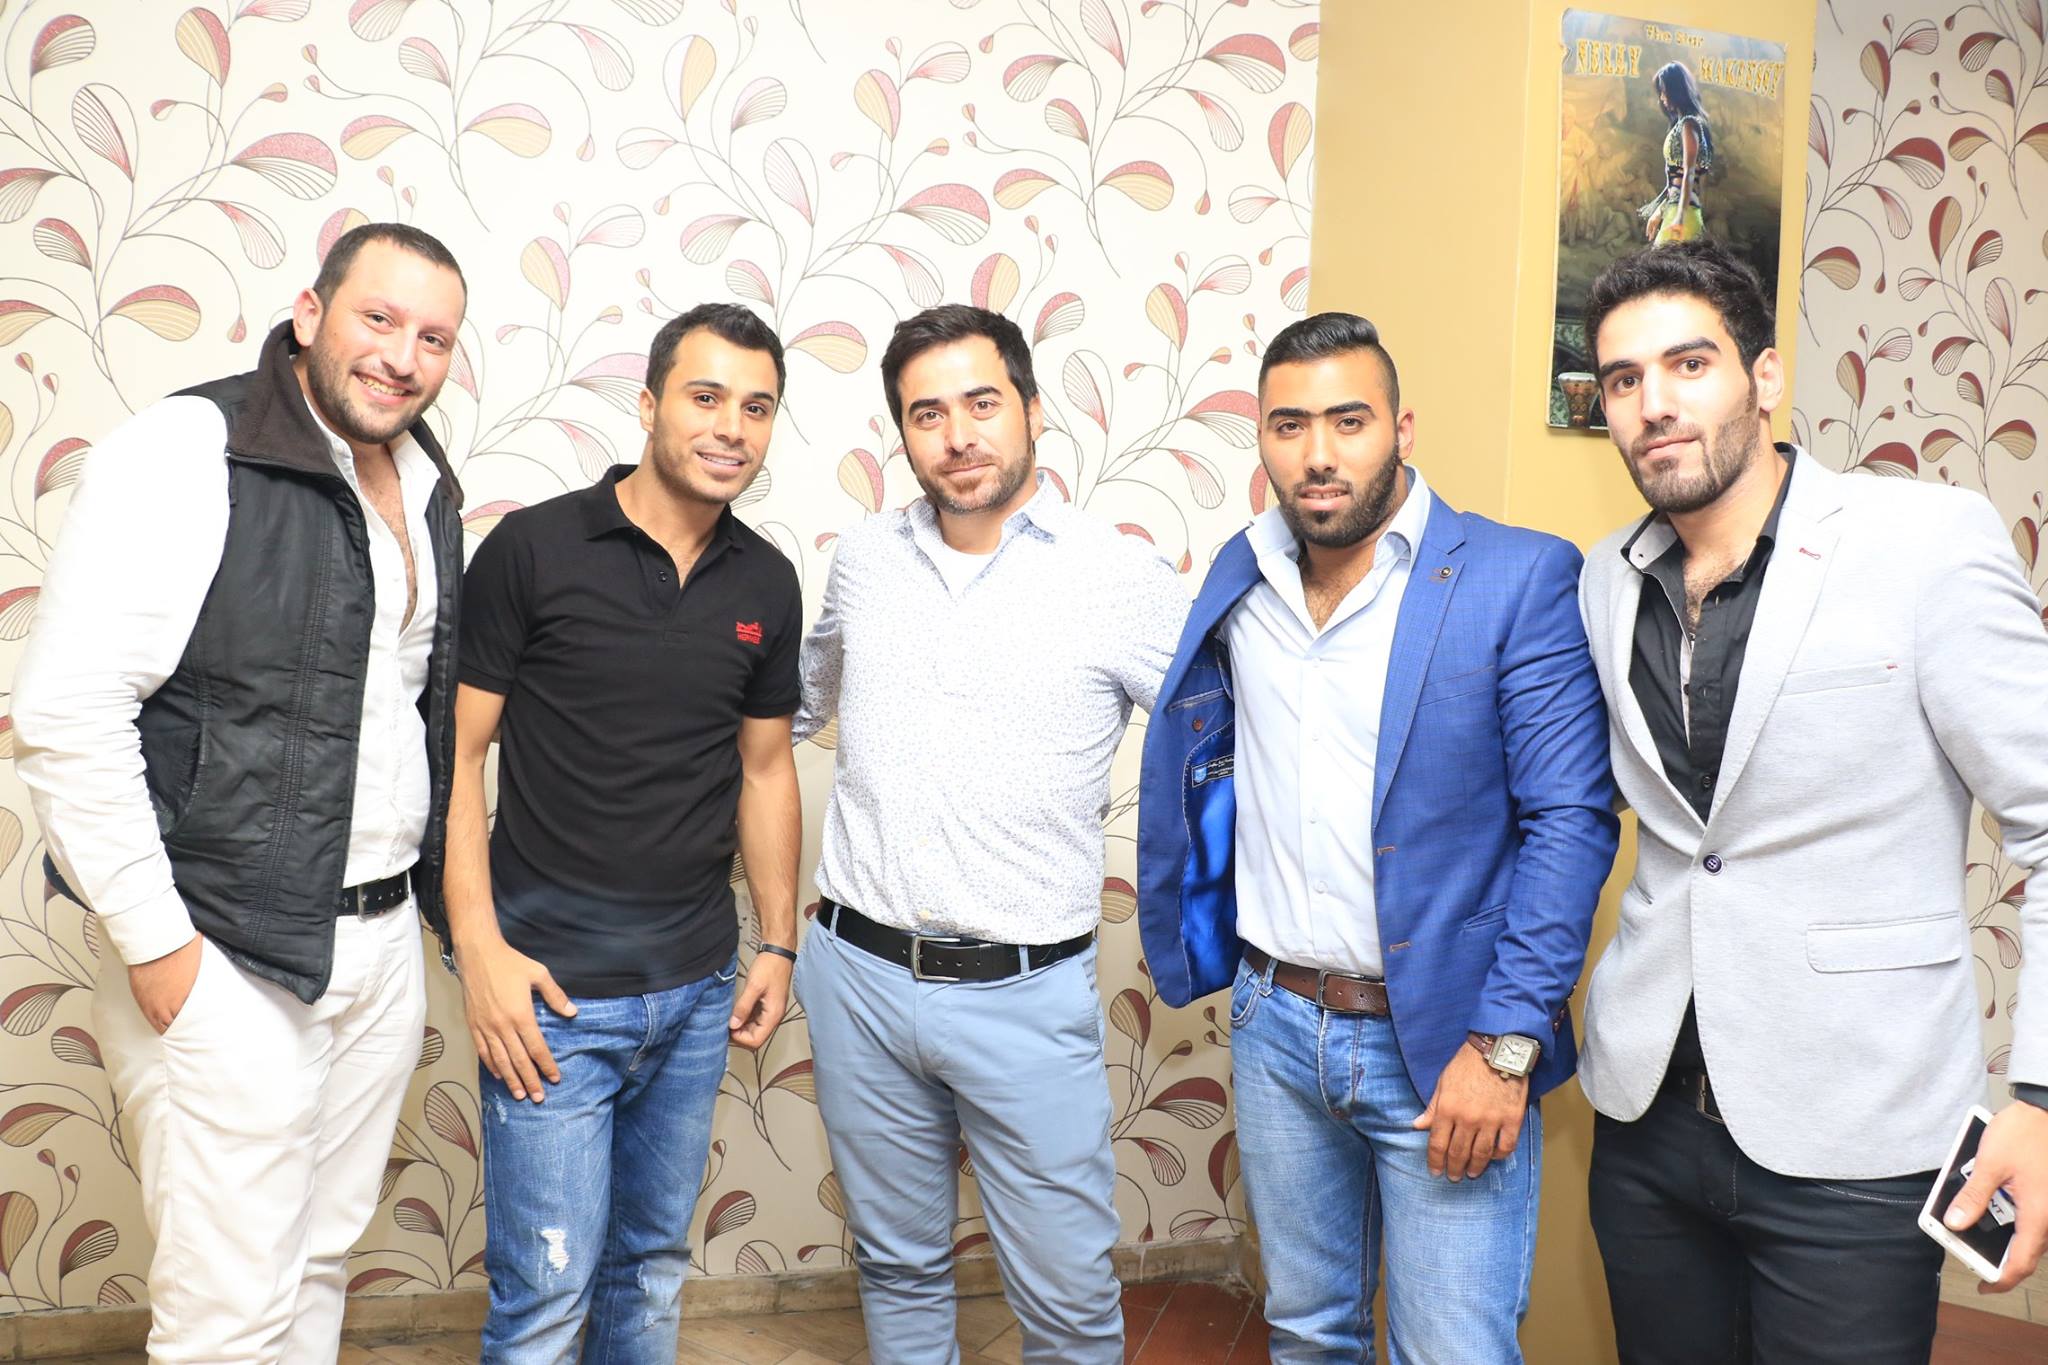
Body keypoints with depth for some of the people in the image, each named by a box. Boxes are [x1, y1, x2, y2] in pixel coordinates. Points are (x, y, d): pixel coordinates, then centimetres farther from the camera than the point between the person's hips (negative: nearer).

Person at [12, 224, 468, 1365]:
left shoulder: (427, 492, 10)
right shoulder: (188, 454, -13)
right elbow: (65, 715, -19)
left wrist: (442, 893, 14)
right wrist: (153, 943, -17)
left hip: (385, 944, 7)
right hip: (227, 960, -7)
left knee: (323, 1262, 19)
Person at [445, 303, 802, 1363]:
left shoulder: (766, 583, 5)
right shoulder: (532, 549, -8)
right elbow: (458, 754, -6)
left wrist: (779, 943, 10)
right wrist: (480, 949, -12)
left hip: (698, 991, 4)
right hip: (552, 989, -4)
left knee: (654, 1264, 18)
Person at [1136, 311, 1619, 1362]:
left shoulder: (1519, 577, -11)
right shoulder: (1242, 578, 4)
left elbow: (1570, 821, -14)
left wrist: (1504, 1044, -17)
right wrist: (1192, 941, 9)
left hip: (1440, 1039, -4)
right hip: (1274, 1022, 5)